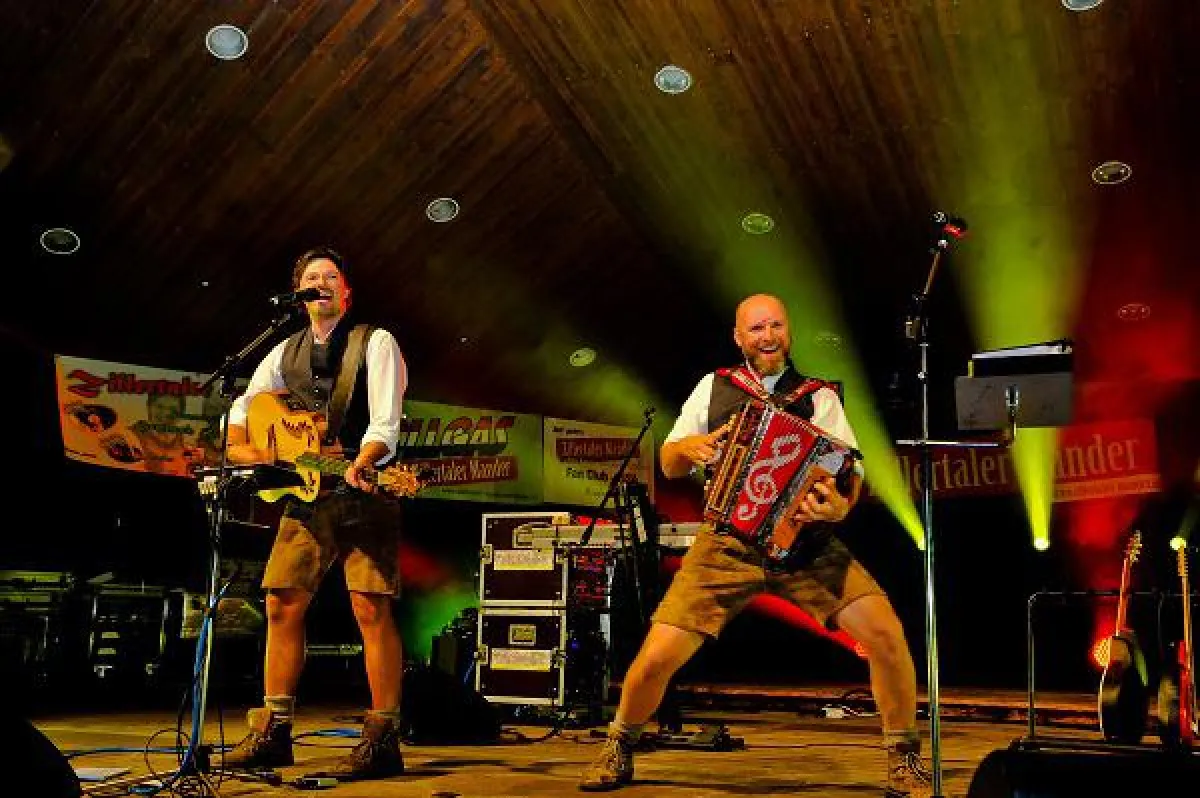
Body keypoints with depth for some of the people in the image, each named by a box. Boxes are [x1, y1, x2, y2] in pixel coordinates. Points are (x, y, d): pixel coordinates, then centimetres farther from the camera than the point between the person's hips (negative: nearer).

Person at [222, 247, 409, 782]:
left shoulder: (376, 343, 0)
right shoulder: (286, 352, 17)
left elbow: (385, 422, -11)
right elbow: (242, 406, 23)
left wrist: (358, 465, -28)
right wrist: (240, 447, 4)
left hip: (362, 492, -5)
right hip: (304, 496, 6)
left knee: (371, 607, -11)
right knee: (282, 604, 3)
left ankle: (383, 741, -6)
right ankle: (273, 733, 14)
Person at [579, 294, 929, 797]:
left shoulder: (819, 397, 7)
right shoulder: (714, 387, 10)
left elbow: (851, 473, -4)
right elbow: (669, 467, 14)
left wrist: (840, 505, -27)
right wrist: (688, 445, -10)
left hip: (804, 542, 0)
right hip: (725, 545, 0)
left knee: (885, 632, -19)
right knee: (657, 656, -10)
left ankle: (904, 758, 6)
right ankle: (620, 747, 21)